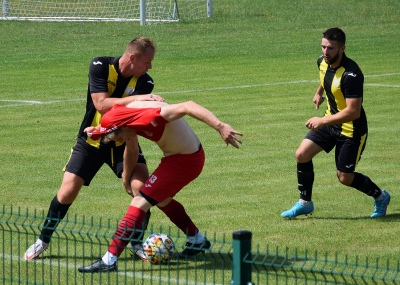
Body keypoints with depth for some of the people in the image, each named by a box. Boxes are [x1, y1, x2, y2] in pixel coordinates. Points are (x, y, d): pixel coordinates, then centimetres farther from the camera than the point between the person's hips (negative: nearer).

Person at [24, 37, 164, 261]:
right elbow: (101, 104, -30)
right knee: (68, 190, -6)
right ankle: (43, 240, 16)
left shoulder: (144, 82, -13)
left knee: (142, 187, -18)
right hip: (91, 142, -1)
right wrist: (139, 98, -37)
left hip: (122, 141, 1)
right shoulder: (100, 67, -18)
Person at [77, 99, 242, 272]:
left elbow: (188, 107, -40)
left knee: (140, 202, -12)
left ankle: (109, 260, -13)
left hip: (186, 161, -10)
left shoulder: (149, 116, -32)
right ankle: (198, 241, 44)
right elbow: (132, 151, 13)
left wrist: (220, 127, -45)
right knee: (162, 199, 29)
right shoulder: (127, 116, -3)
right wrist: (127, 178, 17)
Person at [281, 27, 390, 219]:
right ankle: (305, 203, 10)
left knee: (345, 178, 0)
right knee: (302, 154, -6)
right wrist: (319, 92, 28)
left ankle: (380, 196, 27)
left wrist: (323, 121, -32)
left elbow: (353, 112, -32)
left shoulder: (351, 74, -30)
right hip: (330, 121, 7)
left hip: (351, 129, -7)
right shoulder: (323, 62, -5)